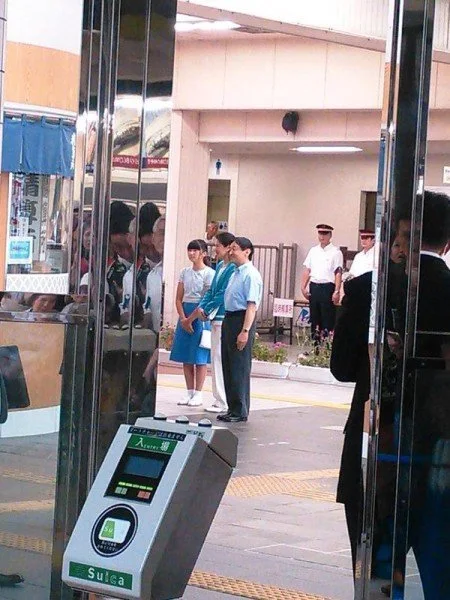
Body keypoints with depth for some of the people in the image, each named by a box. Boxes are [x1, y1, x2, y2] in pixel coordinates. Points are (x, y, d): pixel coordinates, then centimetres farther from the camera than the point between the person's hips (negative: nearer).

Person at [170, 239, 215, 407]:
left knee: (199, 357, -3)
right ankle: (189, 392, 14)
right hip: (185, 314, 6)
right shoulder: (185, 272, 10)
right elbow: (179, 298, 8)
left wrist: (193, 318, -14)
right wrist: (183, 317, -7)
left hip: (201, 315, -6)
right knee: (185, 357, 6)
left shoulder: (209, 273, -6)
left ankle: (198, 394, 2)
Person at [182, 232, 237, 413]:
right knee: (215, 359, 12)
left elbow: (223, 295, -16)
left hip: (225, 319, -9)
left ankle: (223, 403, -2)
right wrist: (200, 309, 4)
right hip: (216, 319, 9)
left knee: (221, 360, -7)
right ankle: (219, 399, 19)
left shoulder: (233, 269, -14)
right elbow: (211, 290, 17)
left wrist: (206, 311, -9)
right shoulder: (220, 266, 15)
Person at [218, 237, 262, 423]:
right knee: (228, 367, 13)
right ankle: (232, 408, 21)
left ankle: (240, 412, 4)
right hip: (229, 319, 9)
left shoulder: (250, 275, -14)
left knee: (239, 368, -3)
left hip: (241, 320, -9)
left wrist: (245, 331, -25)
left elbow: (251, 305, -20)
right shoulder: (235, 273, 14)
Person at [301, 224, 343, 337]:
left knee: (327, 319, -5)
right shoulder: (313, 251, 14)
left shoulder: (335, 252, -2)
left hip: (328, 287, -5)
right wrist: (303, 287, 7)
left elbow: (338, 273, -8)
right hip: (314, 286, 5)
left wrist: (336, 292, -16)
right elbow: (307, 270, 15)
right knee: (314, 318, 10)